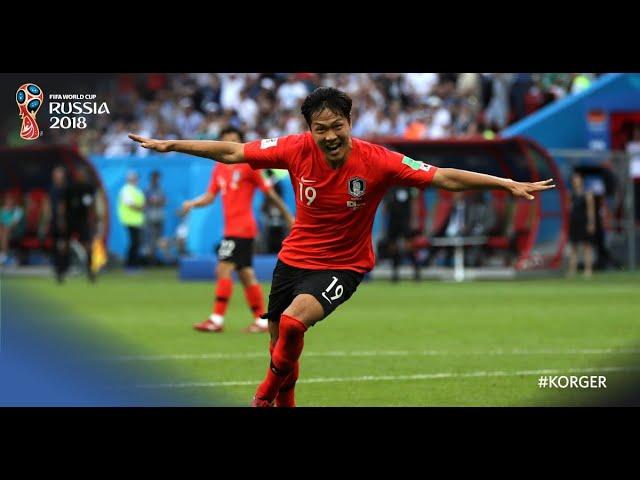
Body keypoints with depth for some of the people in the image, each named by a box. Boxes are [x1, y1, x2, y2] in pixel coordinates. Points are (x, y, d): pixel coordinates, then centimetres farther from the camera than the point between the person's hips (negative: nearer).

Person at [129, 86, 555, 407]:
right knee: (281, 345, 12)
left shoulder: (377, 161, -22)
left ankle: (268, 394, -1)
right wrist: (170, 145, -4)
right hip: (294, 259, 4)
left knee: (293, 321, -28)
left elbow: (444, 178, -22)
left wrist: (509, 185, -29)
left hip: (343, 265, -4)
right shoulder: (297, 149, -15)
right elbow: (232, 153, -5)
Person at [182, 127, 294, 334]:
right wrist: (193, 203, -8)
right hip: (232, 228, 8)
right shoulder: (219, 169, 13)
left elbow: (269, 192, -2)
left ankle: (216, 320, -15)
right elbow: (210, 196, 12)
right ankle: (262, 320, 15)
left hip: (241, 228, -8)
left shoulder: (248, 165, -6)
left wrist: (288, 216, 3)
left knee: (223, 269, -14)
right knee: (246, 274, 10)